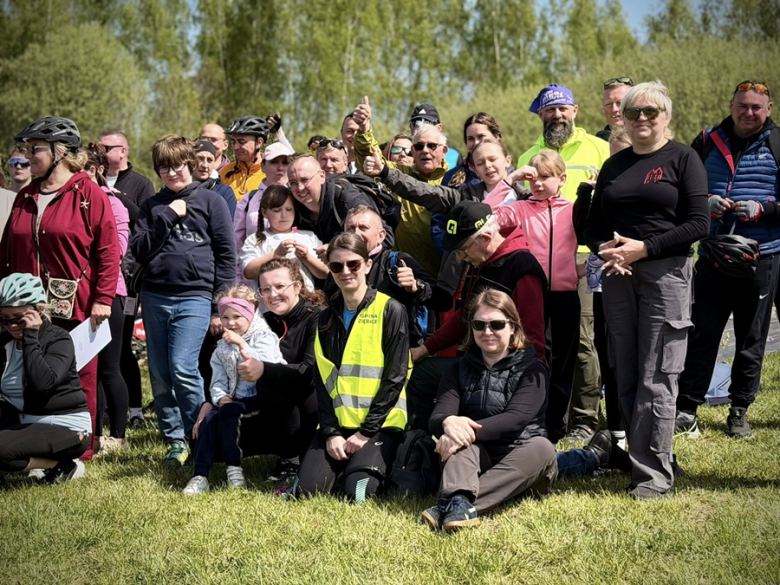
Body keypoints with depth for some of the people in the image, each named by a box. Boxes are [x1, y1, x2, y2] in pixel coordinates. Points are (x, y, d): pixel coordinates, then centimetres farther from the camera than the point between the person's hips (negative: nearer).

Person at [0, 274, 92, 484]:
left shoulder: (58, 339, -12)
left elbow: (42, 383, -31)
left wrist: (30, 336, -24)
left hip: (66, 428, -8)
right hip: (26, 424, 8)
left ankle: (63, 466, -8)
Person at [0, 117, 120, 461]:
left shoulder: (88, 194, -6)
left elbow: (108, 249, -9)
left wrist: (103, 299, -13)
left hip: (77, 309, -5)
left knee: (81, 379, 3)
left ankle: (81, 453, 13)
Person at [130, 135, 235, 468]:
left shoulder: (210, 201, 5)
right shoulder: (152, 207, 15)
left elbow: (226, 253, 3)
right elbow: (138, 250, 4)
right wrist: (168, 217, -5)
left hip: (195, 296, -4)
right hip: (155, 296, 4)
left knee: (182, 368, -16)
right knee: (160, 374, 3)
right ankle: (174, 441, 12)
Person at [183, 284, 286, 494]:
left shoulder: (264, 337, -2)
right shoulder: (222, 348, 16)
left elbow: (265, 365, -21)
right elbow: (218, 381, 11)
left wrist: (242, 344, -23)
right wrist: (220, 397, -10)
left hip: (259, 398, -6)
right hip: (234, 400, 6)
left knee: (228, 412, -30)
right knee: (209, 419, -20)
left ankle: (234, 467, -18)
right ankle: (200, 476, -21)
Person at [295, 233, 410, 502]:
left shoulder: (391, 311, -4)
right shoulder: (327, 317, 12)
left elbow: (395, 376, -8)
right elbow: (322, 378, 6)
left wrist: (366, 432, -12)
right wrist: (331, 432, -7)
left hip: (380, 423, -4)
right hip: (337, 421, 4)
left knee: (356, 491, -23)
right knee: (307, 489, -15)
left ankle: (372, 466, 10)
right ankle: (343, 465, 16)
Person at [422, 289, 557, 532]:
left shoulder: (531, 369, 0)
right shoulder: (460, 370, 9)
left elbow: (515, 419, -18)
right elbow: (436, 418, -8)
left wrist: (470, 430, -34)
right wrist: (448, 423, -33)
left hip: (520, 465, -2)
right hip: (474, 465, 2)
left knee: (542, 447, -32)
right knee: (458, 435, -25)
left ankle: (452, 503, -48)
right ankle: (461, 499, -55)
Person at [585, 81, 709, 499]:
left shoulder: (683, 159, 1)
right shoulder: (614, 165, 16)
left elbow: (699, 223, -7)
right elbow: (593, 224, 17)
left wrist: (645, 248, -14)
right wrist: (604, 248, -6)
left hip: (665, 272, -5)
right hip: (618, 276, 5)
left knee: (655, 378, -8)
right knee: (626, 378, 6)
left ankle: (654, 473, -4)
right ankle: (642, 456, 16)